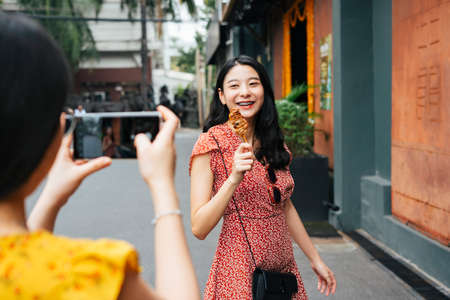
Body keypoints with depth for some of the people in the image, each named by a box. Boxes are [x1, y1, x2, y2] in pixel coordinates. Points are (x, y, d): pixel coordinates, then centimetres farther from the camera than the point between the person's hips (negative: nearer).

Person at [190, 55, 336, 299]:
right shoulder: (211, 144, -11)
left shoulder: (274, 144, 7)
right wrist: (233, 178, -26)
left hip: (285, 269, 6)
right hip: (239, 273, -6)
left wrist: (315, 259, 19)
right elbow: (198, 228, -16)